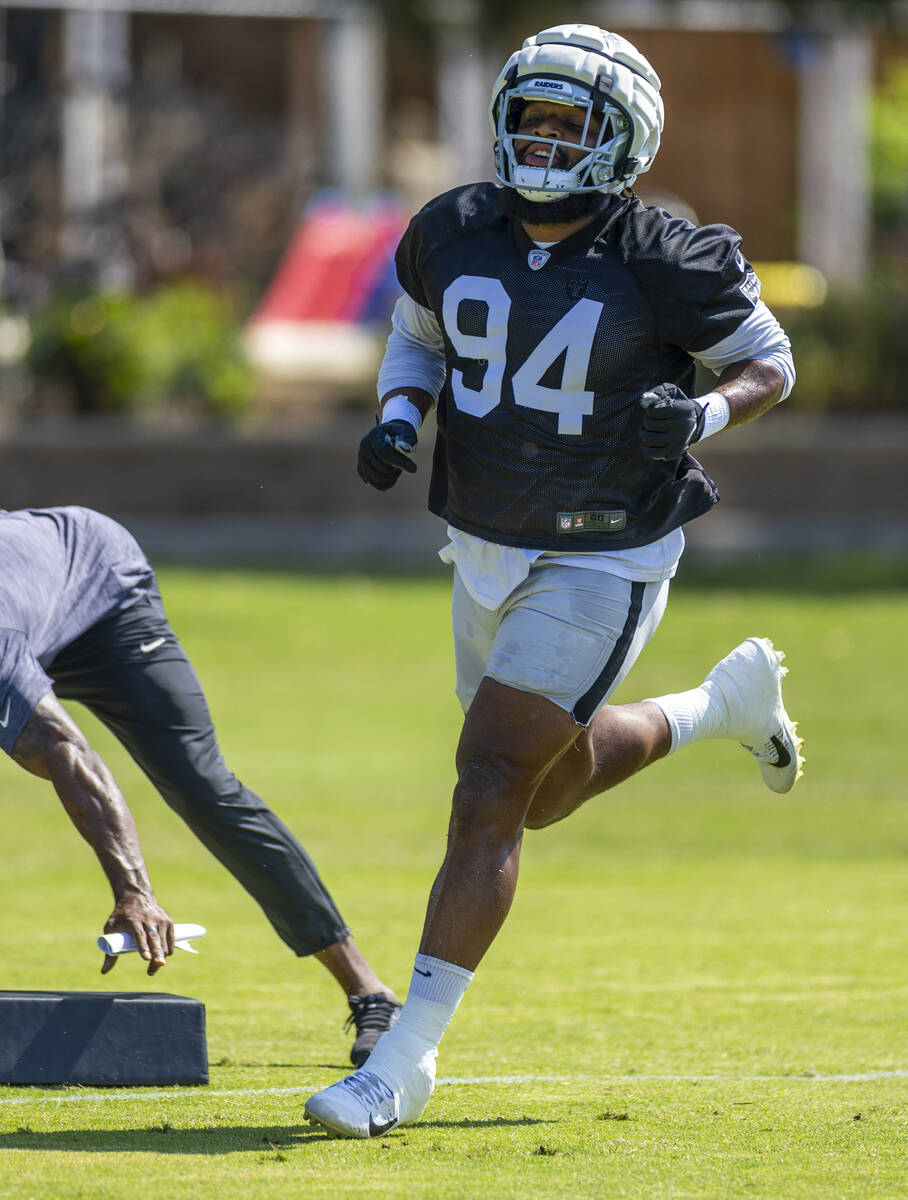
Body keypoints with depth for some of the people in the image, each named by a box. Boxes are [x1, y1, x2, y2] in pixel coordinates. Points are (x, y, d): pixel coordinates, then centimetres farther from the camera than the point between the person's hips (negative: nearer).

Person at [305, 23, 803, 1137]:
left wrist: (701, 415, -22)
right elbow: (417, 335, 15)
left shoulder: (663, 264, -16)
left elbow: (770, 363, -2)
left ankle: (404, 1061, -11)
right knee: (548, 788, 23)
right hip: (486, 551, 6)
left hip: (602, 565, -6)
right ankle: (728, 701, 50)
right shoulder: (454, 234, -4)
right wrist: (396, 418, -5)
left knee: (488, 794, -14)